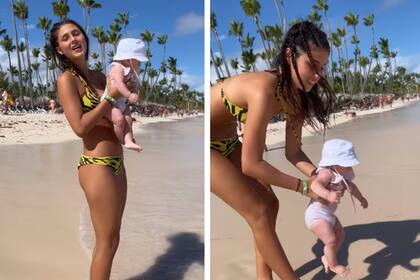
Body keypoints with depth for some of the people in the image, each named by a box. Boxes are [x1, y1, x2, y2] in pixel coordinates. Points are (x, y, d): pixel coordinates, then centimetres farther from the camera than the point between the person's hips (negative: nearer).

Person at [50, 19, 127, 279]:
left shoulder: (99, 76, 11)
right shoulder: (67, 79, -9)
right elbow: (80, 127, -18)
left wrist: (124, 90, 1)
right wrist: (109, 97, -14)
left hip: (116, 163, 8)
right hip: (97, 167, -8)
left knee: (111, 238, 17)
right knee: (107, 241, 2)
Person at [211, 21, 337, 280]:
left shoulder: (296, 94, -7)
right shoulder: (264, 90, -33)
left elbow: (293, 152, 0)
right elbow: (251, 164, -29)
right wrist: (304, 186, -21)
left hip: (226, 141, 8)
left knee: (269, 203, 6)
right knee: (258, 211, -7)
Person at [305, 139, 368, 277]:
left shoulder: (343, 175, 5)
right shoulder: (327, 173, -26)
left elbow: (351, 186, 26)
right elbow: (315, 184, -46)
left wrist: (361, 198, 40)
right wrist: (328, 194, -63)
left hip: (328, 214, 10)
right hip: (316, 215, -10)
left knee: (340, 236, 21)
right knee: (331, 240, -14)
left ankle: (327, 258, 41)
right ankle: (333, 265, 13)